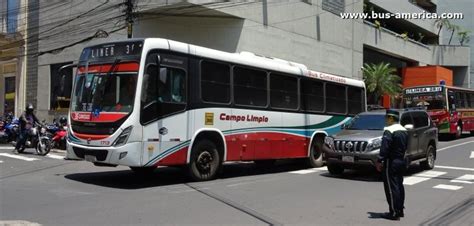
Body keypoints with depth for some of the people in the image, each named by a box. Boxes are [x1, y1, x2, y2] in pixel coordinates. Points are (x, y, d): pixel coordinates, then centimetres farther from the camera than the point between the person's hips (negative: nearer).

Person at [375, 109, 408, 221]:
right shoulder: (404, 130, 12)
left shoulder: (389, 130, -16)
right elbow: (405, 146, 17)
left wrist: (379, 161, -18)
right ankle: (400, 210, 23)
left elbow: (384, 148, -21)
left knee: (391, 187, -4)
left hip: (391, 162, -9)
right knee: (399, 186, 15)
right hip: (401, 161, 9)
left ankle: (394, 213, -1)